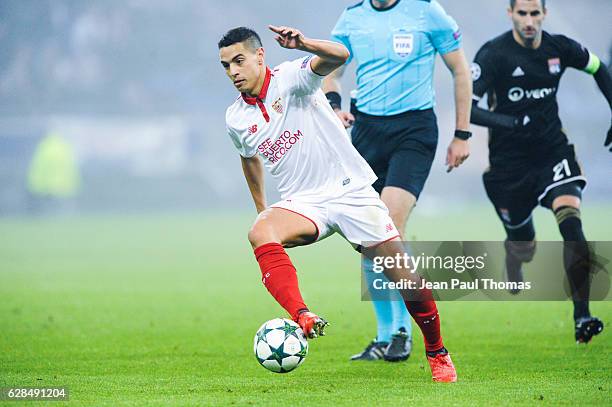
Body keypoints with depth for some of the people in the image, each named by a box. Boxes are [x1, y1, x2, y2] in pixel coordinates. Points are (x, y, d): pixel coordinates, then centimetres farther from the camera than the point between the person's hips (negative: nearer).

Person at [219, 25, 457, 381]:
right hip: (303, 203, 4)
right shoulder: (236, 119, 7)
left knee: (407, 280, -7)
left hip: (351, 189, -3)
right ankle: (303, 318, -46)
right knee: (260, 233, -32)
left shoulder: (291, 78, -9)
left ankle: (438, 354, 17)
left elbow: (339, 56, -28)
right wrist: (261, 208, 32)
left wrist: (303, 44, -47)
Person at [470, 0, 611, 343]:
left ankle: (582, 317, -25)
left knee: (570, 217, -25)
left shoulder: (559, 48, -1)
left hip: (553, 152, 2)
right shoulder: (494, 54, -13)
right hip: (510, 161, -2)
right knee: (523, 248, 8)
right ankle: (514, 285, 49)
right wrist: (508, 123, -33)